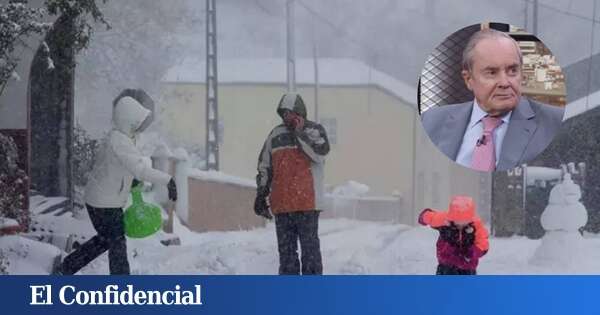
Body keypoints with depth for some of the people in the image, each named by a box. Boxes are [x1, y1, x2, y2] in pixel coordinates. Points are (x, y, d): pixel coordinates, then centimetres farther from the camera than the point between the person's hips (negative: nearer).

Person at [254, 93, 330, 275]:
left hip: (307, 202, -4)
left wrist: (298, 133, -15)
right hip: (281, 203, 4)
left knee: (310, 247, 0)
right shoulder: (276, 135, 13)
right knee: (286, 248, 9)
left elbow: (320, 153, -17)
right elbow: (264, 167, 17)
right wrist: (261, 194, 12)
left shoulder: (315, 130, 2)